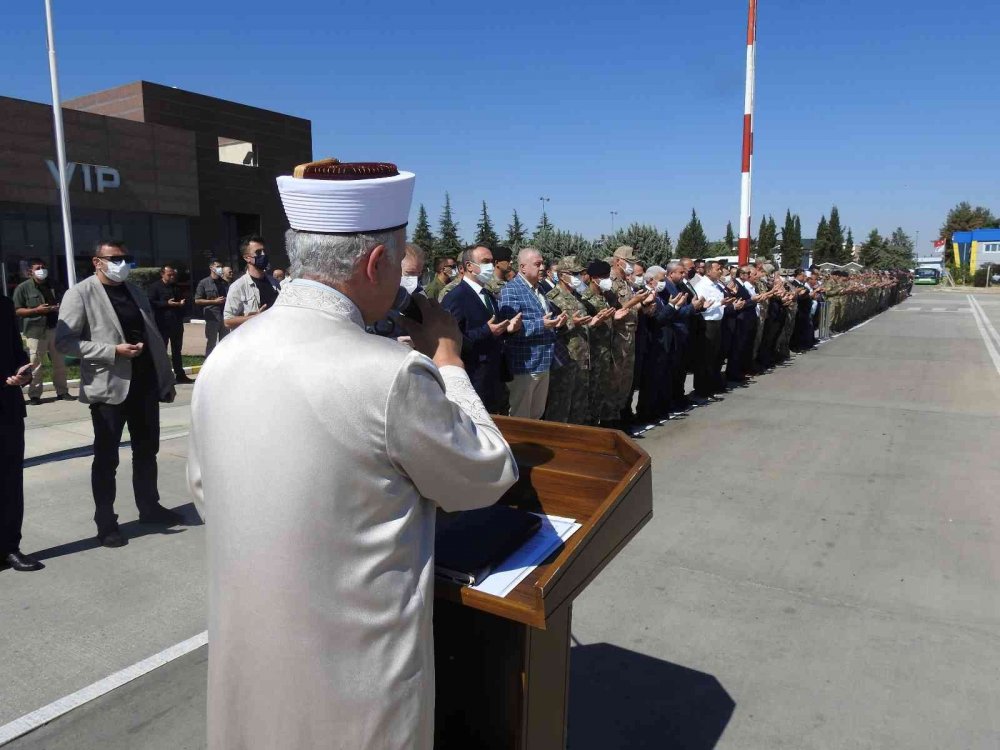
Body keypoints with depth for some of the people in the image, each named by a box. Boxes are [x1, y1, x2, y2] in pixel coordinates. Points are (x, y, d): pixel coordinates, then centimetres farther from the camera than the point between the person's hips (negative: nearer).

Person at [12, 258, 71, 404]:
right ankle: (34, 395, 5)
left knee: (60, 363, 6)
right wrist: (36, 310, -17)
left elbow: (61, 304, 25)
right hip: (35, 331, -4)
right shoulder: (23, 288, -2)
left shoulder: (53, 285, 13)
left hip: (55, 329, 4)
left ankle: (62, 392, 15)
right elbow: (17, 311, -4)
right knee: (35, 365, -3)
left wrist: (60, 308, 2)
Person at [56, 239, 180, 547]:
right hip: (109, 387, -6)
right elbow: (64, 341, -13)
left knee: (146, 451, 15)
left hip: (145, 384, 6)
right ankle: (105, 521, 16)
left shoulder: (135, 292, 14)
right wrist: (113, 351, -20)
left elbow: (154, 336, 15)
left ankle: (149, 507, 29)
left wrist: (167, 379, 11)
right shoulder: (80, 294, -6)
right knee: (106, 458, 4)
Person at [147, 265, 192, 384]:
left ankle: (180, 374, 17)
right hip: (162, 324, -6)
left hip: (177, 323, 7)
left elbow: (183, 299, 28)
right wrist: (167, 304, -20)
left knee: (177, 350, 12)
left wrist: (182, 302, 5)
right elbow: (151, 302, -15)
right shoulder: (154, 287, -4)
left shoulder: (176, 287, 17)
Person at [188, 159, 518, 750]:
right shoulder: (392, 373, -26)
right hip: (354, 675, -6)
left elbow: (204, 495, 9)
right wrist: (447, 360, -2)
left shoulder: (223, 359, -5)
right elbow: (488, 479, -11)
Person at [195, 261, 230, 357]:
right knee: (211, 343, 1)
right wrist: (214, 301, -12)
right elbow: (197, 300, -3)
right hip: (212, 317, -5)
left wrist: (226, 300, 2)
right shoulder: (204, 283, 0)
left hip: (225, 316, 5)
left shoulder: (225, 283, 15)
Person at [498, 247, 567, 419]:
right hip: (524, 365, -8)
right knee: (521, 417, 3)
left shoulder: (539, 289, 16)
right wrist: (541, 325, -25)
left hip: (543, 363, 8)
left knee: (537, 415, 18)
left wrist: (556, 322, 4)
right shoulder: (510, 290, -12)